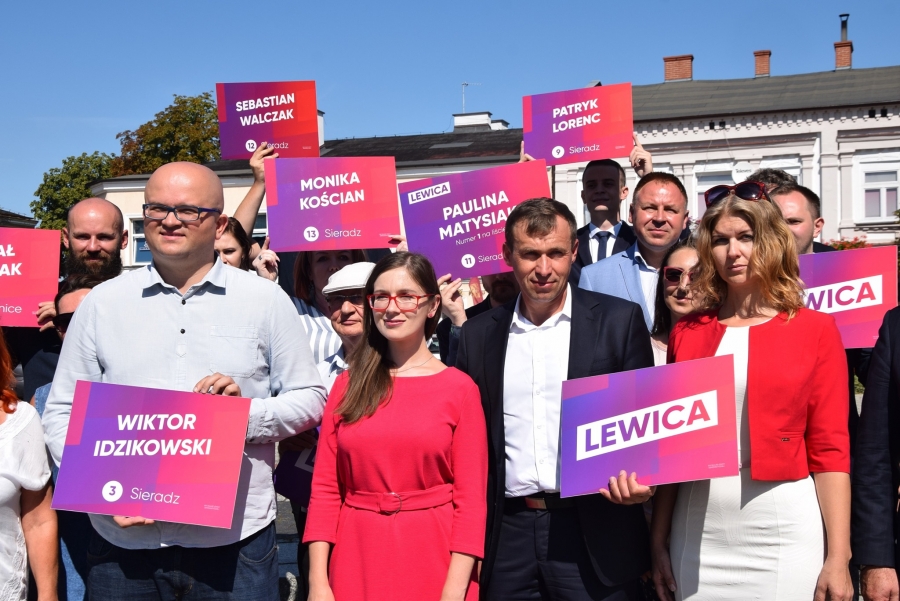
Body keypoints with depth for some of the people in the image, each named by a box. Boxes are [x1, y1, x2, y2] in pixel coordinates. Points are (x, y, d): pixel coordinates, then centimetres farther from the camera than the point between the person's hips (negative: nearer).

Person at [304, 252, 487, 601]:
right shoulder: (349, 384, 5)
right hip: (356, 561, 2)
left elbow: (470, 497, -5)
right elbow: (324, 487, 2)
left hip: (433, 562, -2)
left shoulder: (459, 388, -2)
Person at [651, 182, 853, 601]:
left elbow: (830, 450, -2)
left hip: (784, 534, -2)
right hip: (699, 535, 2)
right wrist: (659, 541, 8)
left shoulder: (816, 330, -1)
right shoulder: (687, 333, 6)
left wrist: (838, 558, -6)